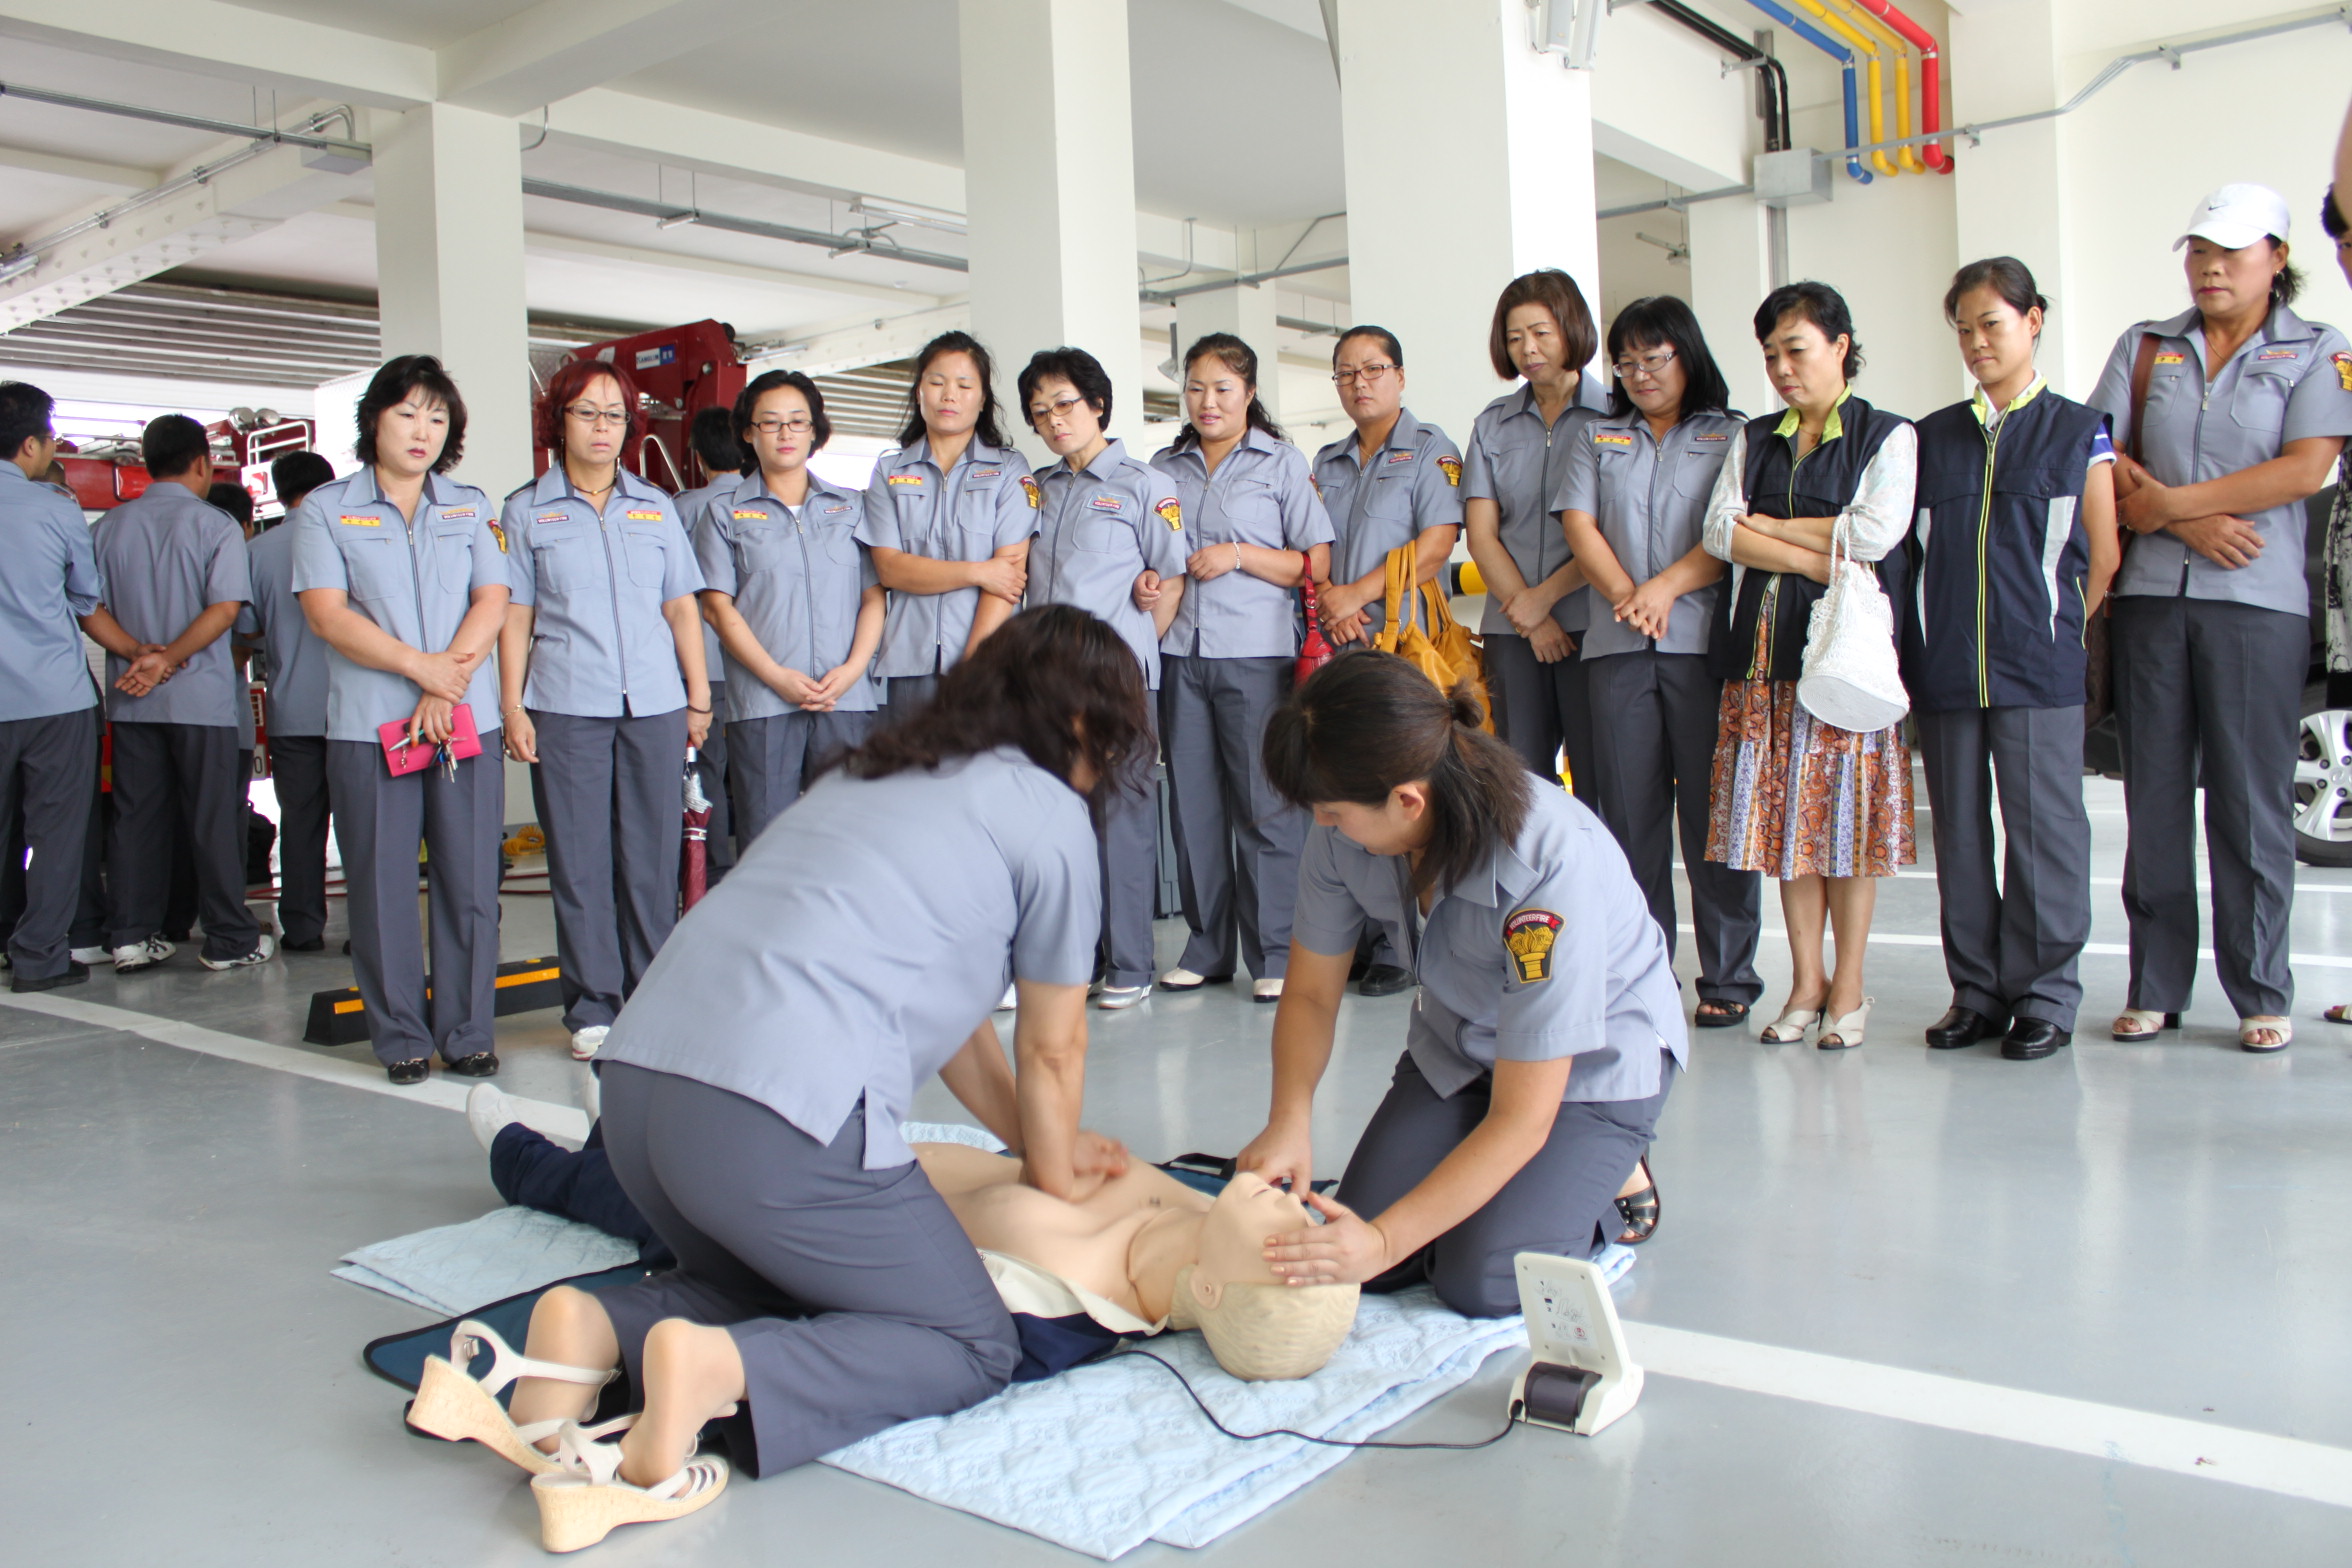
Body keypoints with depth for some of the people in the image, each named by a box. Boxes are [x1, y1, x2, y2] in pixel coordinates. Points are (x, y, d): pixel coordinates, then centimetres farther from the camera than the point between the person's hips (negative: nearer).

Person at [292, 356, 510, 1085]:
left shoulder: (470, 507, 15)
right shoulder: (326, 509, 7)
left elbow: (492, 600, 3)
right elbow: (328, 613, -4)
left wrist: (449, 684, -10)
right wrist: (421, 666, -14)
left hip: (468, 721, 2)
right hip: (369, 724, -2)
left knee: (470, 881, 2)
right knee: (382, 885, 1)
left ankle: (468, 1033, 11)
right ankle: (400, 1036, 11)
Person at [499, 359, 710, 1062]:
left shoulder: (655, 507, 14)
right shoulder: (527, 511, 9)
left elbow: (682, 608, 14)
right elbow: (514, 616, 5)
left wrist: (699, 696, 8)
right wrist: (512, 706, -2)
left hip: (655, 705, 2)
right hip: (566, 709, -1)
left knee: (652, 855, 3)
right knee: (580, 859, 0)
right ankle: (592, 1010, 8)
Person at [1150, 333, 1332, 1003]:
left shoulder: (1282, 462, 6)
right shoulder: (1164, 469, 16)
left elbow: (1316, 563, 2)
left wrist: (1240, 555, -9)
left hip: (1257, 653, -3)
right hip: (1179, 652, 4)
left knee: (1266, 804, -5)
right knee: (1193, 803, 5)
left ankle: (1276, 954, 2)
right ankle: (1207, 948, 15)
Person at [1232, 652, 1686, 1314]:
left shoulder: (1553, 868, -39)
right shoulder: (1344, 833, -24)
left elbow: (1521, 1119, -32)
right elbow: (1311, 994, -8)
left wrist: (1384, 1240, -38)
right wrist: (1287, 1123, -26)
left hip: (1592, 1063, -5)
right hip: (1458, 1047, 5)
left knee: (1482, 1282, -18)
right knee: (1358, 1255, -8)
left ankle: (1605, 1183, 11)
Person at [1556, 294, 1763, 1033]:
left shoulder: (1732, 437, 9)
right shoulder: (1597, 439, 19)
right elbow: (1580, 525, 6)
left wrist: (1668, 586, -16)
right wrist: (1625, 594, -9)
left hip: (1705, 641, -3)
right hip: (1617, 645, 3)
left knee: (1713, 810, -2)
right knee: (1628, 810, 3)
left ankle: (1728, 979, 5)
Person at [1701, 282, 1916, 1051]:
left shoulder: (1888, 436, 4)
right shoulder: (1753, 441, 16)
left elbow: (1876, 531, -12)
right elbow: (1720, 531, 1)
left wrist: (1768, 526, -3)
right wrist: (1813, 555, -11)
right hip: (1765, 648, 4)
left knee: (1847, 813, -2)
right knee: (1785, 814, 4)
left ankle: (1847, 988, 8)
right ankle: (1806, 981, 13)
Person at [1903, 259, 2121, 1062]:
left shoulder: (2078, 431, 5)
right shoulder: (1932, 436, 13)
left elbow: (2103, 553, 5)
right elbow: (1909, 546, 13)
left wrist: (2061, 631, 1)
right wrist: (1922, 641, 3)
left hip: (2038, 669, -3)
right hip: (1943, 669, 4)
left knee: (2043, 829, -2)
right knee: (1958, 833, 7)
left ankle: (2045, 995, 9)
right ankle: (1976, 990, 17)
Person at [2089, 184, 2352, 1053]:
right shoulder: (2144, 347, 15)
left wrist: (2168, 501, -8)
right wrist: (2194, 523, -8)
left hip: (2258, 600, -2)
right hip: (2150, 594, 2)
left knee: (2251, 801, -1)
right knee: (2154, 797, 4)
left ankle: (2261, 993, 9)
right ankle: (2155, 985, 11)